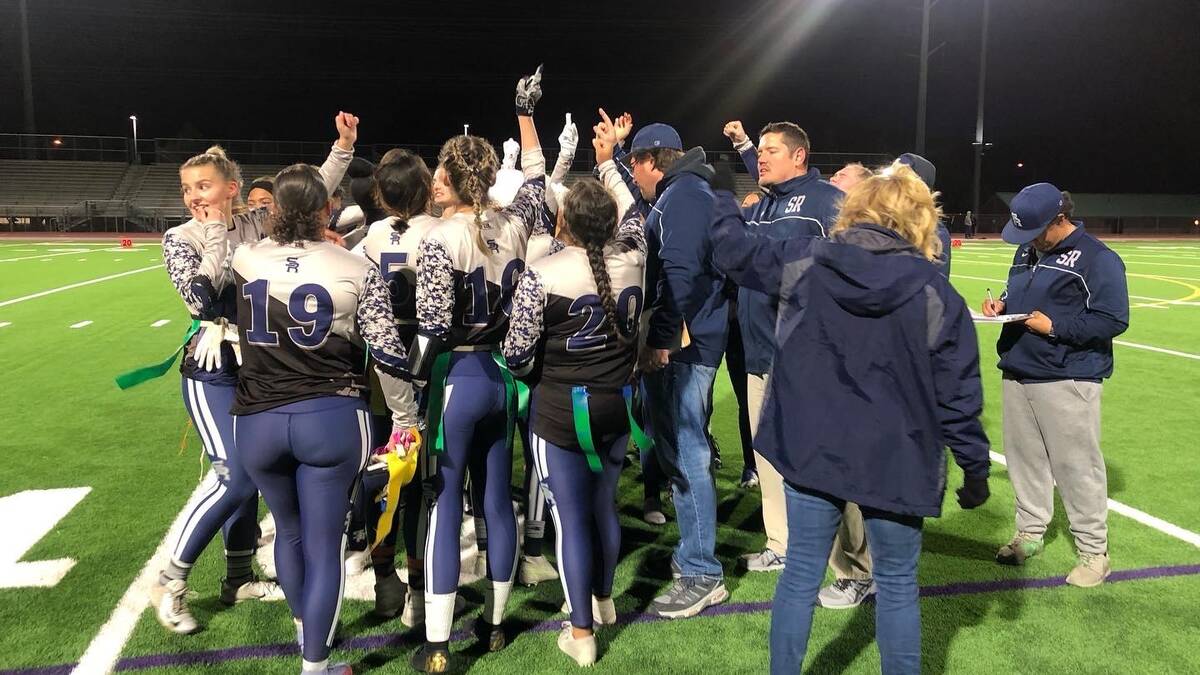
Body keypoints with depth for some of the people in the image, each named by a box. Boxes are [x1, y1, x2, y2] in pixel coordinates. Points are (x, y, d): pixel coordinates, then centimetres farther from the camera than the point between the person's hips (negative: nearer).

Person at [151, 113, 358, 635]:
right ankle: (169, 584, 5)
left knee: (249, 474, 11)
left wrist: (343, 147, -9)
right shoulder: (179, 238, -8)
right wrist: (215, 238, -20)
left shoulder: (256, 223, 2)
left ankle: (238, 579, 27)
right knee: (236, 478, -12)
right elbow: (201, 301, -22)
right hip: (213, 372, -5)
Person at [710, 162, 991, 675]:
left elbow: (736, 253, 10)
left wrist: (723, 198, 28)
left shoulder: (804, 262, -5)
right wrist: (975, 467, 5)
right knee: (897, 585, 16)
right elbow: (957, 393, -7)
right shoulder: (935, 292, -9)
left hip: (811, 450, 2)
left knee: (800, 576, 16)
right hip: (895, 462, -2)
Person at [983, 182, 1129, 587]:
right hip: (1019, 372, 8)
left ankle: (1094, 551, 14)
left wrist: (1055, 326, -21)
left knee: (1077, 465, -1)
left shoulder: (1096, 258, -12)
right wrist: (1001, 304, 4)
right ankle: (1030, 533, 32)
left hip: (1067, 380, -8)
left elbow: (1114, 319, -16)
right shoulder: (1027, 251, 13)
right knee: (1024, 458, 16)